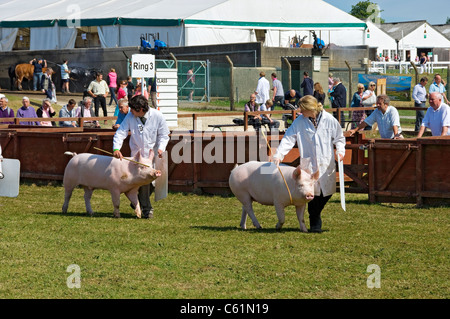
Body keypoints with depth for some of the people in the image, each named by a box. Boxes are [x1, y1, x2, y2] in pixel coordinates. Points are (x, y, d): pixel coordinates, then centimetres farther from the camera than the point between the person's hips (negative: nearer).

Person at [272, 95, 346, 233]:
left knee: (327, 192, 3)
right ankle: (315, 223, 5)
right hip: (309, 164, -1)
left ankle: (315, 215, 29)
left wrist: (340, 150, -7)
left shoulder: (329, 120, 0)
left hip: (326, 164, 1)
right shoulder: (299, 122, 1)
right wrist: (278, 155, -14)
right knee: (312, 192, -8)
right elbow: (288, 139, -3)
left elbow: (339, 138, 11)